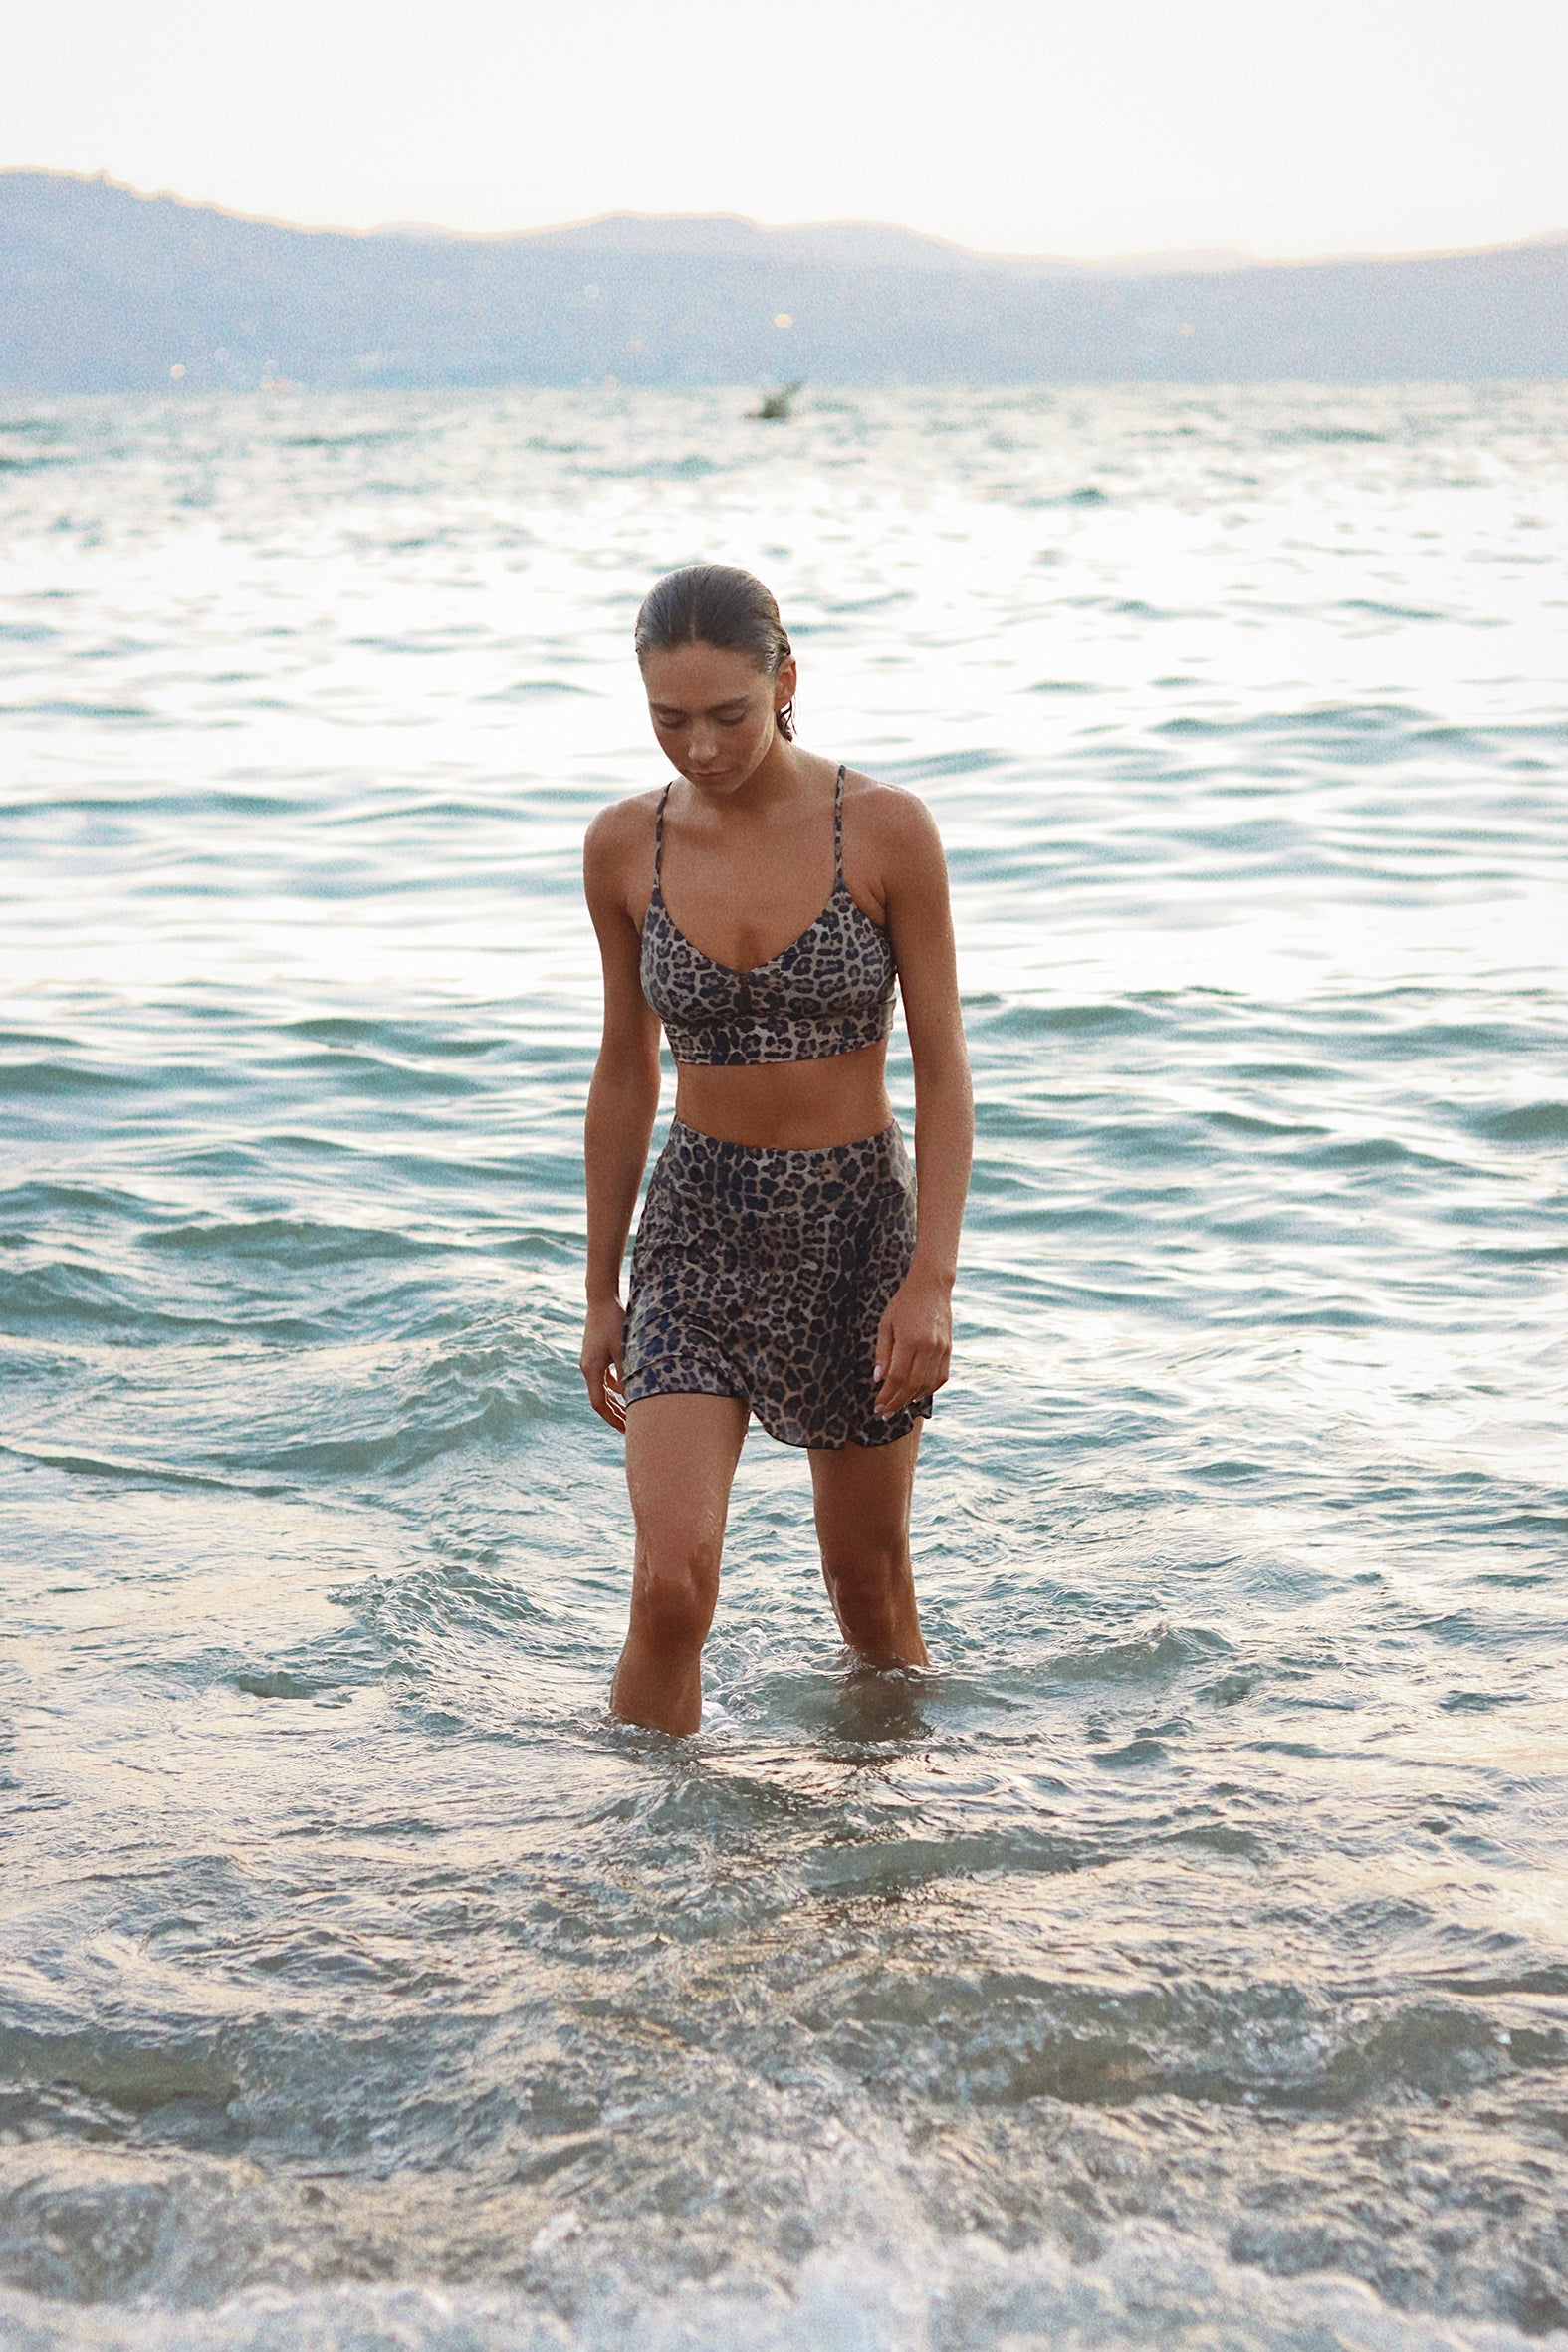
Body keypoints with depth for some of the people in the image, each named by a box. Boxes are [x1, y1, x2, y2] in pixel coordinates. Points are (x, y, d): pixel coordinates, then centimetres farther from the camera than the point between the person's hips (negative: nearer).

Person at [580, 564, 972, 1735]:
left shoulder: (885, 829, -11)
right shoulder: (626, 845, -3)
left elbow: (943, 1066, -7)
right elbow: (626, 1074, 6)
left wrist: (933, 1277, -15)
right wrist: (603, 1293, 10)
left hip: (858, 1219, -1)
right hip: (700, 1225, 1)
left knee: (871, 1587, 13)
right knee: (672, 1585, -14)